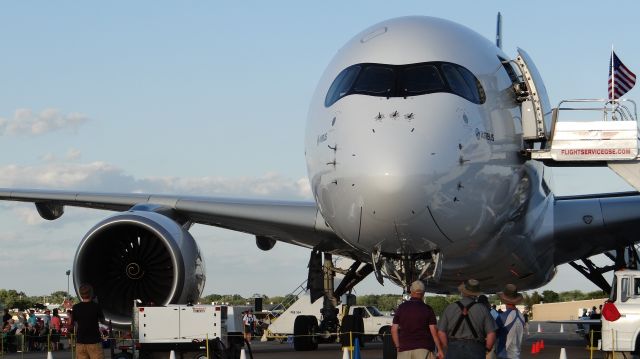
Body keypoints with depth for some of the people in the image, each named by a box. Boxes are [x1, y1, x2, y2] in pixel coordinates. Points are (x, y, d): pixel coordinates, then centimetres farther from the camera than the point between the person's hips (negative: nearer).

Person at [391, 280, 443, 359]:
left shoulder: (401, 307, 5)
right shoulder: (427, 309, -1)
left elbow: (394, 329, 5)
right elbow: (434, 331, -6)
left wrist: (398, 346, 15)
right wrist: (440, 350, -2)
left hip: (404, 348, 2)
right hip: (423, 348, -2)